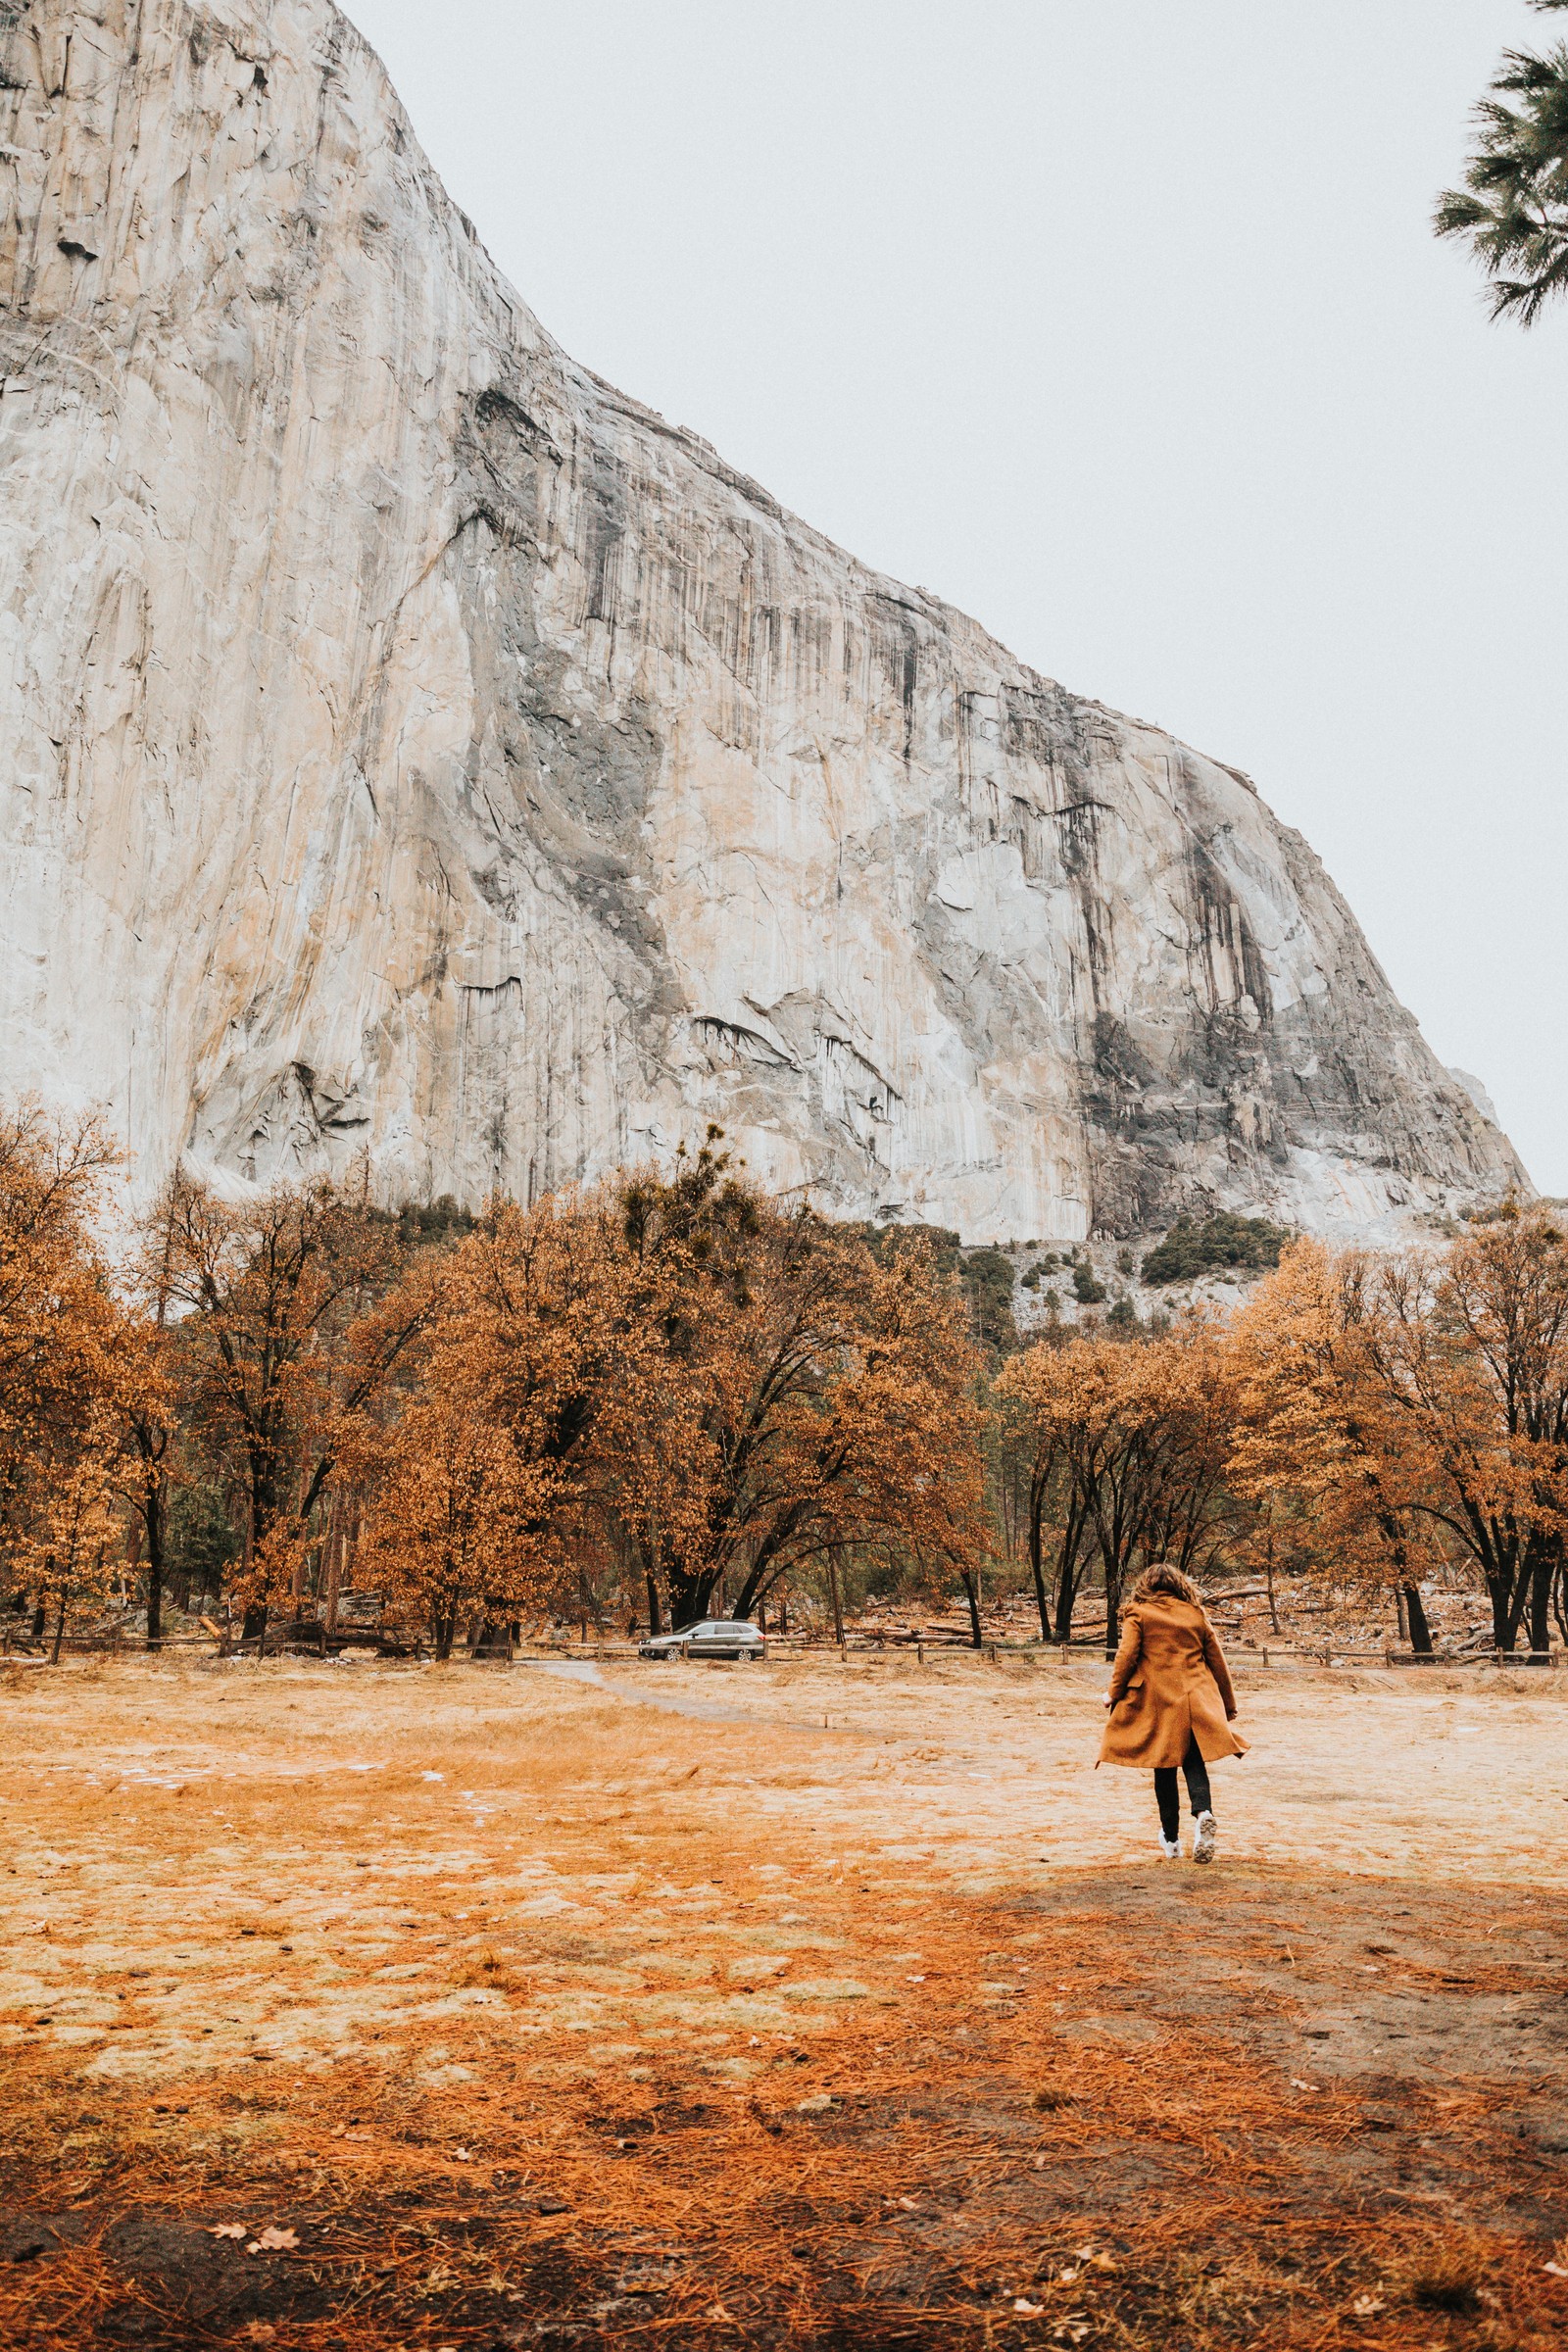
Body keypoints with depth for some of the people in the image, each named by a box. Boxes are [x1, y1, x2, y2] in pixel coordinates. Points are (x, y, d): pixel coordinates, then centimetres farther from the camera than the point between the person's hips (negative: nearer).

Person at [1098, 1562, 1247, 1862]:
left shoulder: (1138, 1613, 2)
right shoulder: (1196, 1614, 12)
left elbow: (1126, 1656, -6)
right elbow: (1217, 1660, 15)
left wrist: (1114, 1693, 7)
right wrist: (1228, 1703, 24)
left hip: (1157, 1702, -2)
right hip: (1196, 1700, 2)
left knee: (1164, 1770, 8)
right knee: (1194, 1762, 6)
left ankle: (1171, 1838, 12)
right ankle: (1203, 1813, -21)